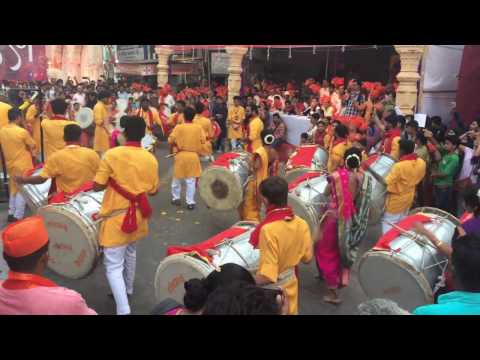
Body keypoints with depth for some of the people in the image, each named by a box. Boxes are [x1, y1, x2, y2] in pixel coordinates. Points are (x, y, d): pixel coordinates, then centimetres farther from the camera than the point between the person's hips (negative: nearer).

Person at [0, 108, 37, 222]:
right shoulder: (22, 132, -20)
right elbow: (33, 146, -9)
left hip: (10, 164, 6)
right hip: (23, 165, -6)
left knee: (13, 189, 19)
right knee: (21, 190, 3)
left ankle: (11, 214, 27)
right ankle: (18, 217, 7)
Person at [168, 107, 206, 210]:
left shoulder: (178, 127, -7)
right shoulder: (199, 127, -4)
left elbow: (170, 140, -8)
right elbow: (203, 141, -1)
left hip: (180, 155, 0)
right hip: (194, 156, 1)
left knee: (177, 178, 17)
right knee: (191, 180, 5)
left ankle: (176, 198, 28)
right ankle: (190, 202, 5)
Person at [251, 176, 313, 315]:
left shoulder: (268, 229, -31)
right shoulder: (301, 224, -12)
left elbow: (267, 276, -30)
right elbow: (307, 257, 2)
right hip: (290, 285, 6)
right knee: (289, 311, 27)